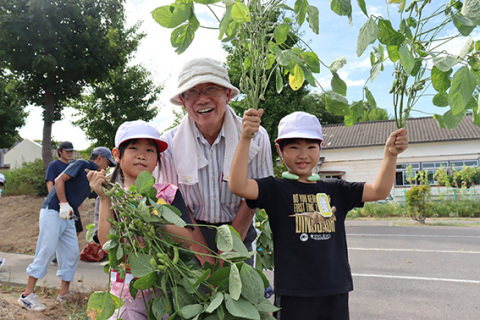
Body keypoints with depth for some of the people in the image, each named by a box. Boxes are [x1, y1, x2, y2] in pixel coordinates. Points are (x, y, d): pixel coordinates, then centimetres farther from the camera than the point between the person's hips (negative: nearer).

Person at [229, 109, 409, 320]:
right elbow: (238, 186, -22)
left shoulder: (335, 190, 7)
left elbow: (379, 190, 4)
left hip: (336, 291, 5)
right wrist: (246, 138, -31)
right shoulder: (276, 189, -6)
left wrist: (390, 154, -10)